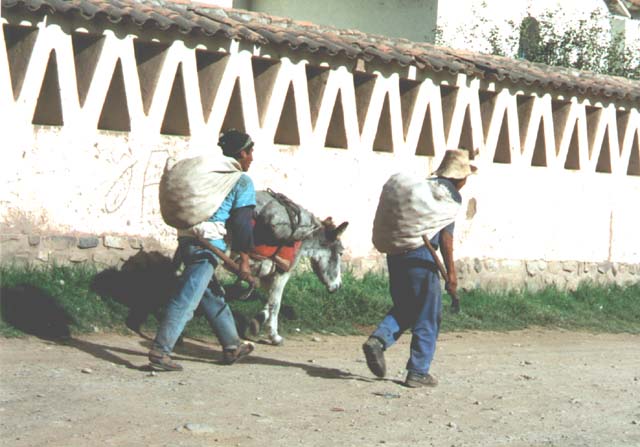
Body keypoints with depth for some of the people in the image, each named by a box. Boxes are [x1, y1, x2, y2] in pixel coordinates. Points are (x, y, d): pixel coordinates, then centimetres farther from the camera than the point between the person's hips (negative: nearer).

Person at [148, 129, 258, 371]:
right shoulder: (243, 181, 0)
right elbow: (242, 222, -5)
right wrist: (244, 259, -1)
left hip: (186, 237, 8)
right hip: (208, 243, -8)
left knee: (213, 296, 18)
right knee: (187, 299, -11)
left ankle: (232, 346, 29)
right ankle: (160, 351, -17)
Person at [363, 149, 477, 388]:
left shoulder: (421, 186, 19)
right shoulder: (451, 194, -3)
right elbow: (445, 235, -10)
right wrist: (451, 272, -8)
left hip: (395, 252, 7)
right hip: (420, 256, -7)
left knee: (404, 308, 21)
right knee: (427, 316, 4)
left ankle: (378, 339, -3)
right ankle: (418, 372, 7)